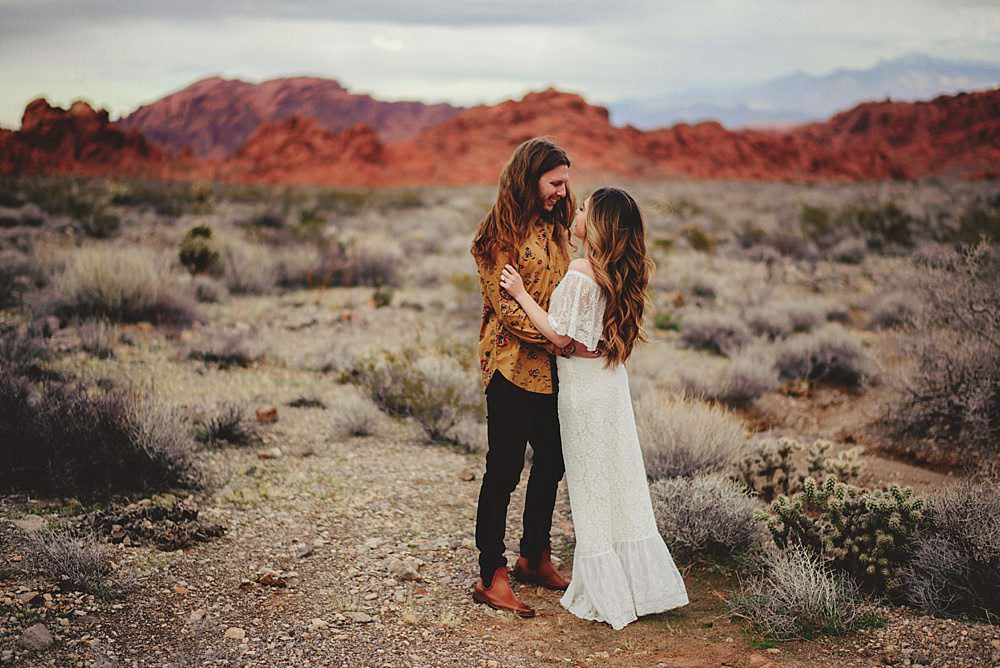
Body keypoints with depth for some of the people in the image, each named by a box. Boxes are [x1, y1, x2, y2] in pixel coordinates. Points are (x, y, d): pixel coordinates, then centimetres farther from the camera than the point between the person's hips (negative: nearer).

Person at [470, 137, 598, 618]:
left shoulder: (555, 228, 13)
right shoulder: (499, 235, -11)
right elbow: (506, 309, -16)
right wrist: (565, 342, -21)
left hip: (554, 370, 8)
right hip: (513, 366, -8)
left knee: (551, 464, 14)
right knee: (504, 470, -3)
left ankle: (535, 558, 30)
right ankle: (492, 577, 5)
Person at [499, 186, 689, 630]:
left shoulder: (580, 273, -20)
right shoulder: (620, 273, 5)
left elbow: (561, 335, -20)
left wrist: (522, 294, -14)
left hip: (583, 387, -7)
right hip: (612, 382, 8)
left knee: (592, 489, 2)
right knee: (622, 481, 14)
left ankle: (607, 596, 12)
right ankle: (641, 583, 21)